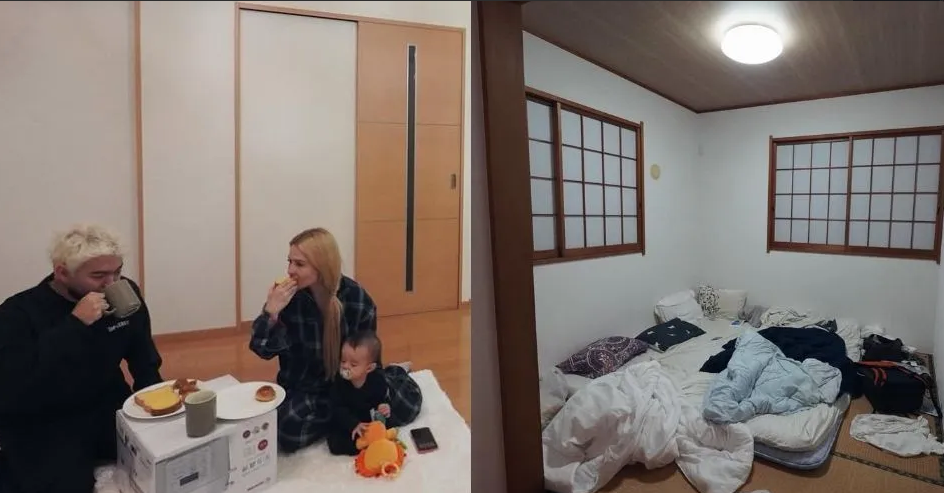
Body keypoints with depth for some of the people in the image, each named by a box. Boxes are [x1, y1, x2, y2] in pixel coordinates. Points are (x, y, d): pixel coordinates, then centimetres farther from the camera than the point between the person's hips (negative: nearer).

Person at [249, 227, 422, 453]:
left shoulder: (357, 298, -16)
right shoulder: (286, 295, -15)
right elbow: (264, 350, -15)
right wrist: (271, 312, -32)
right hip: (303, 387, 1)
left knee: (406, 405, -16)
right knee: (287, 428, -30)